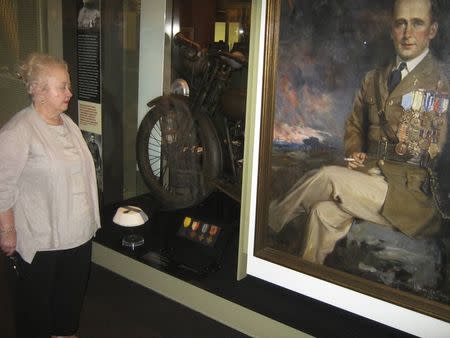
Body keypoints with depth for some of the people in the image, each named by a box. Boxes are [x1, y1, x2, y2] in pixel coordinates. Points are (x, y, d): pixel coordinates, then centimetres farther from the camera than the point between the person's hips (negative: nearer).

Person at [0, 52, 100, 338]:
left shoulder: (68, 123, 7)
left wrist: (89, 219, 19)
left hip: (78, 233, 7)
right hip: (40, 239, -7)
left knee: (73, 292, 21)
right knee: (37, 298, 12)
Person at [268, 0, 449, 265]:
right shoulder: (374, 79, 14)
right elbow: (354, 126, 23)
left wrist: (374, 165, -12)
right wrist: (355, 155, 2)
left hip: (410, 197, -5)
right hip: (374, 181, 5)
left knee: (328, 177, -22)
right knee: (324, 211, -22)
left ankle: (268, 220, -1)